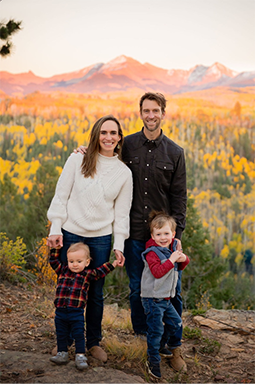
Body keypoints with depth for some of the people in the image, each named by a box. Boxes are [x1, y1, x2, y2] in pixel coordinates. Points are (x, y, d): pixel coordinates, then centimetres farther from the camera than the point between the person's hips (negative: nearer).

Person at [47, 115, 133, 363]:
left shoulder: (124, 173, 3)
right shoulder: (77, 161, -2)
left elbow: (121, 212, 6)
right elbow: (61, 196, -1)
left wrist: (119, 245, 2)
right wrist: (55, 229, -8)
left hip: (101, 239, 1)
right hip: (70, 235, -1)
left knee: (95, 293, 10)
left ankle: (94, 342, 29)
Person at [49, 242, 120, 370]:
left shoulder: (87, 274, 4)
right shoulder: (62, 270, 8)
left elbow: (99, 271, 8)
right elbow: (53, 260, 13)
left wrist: (113, 264, 6)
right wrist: (55, 247, 11)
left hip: (77, 313, -2)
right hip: (60, 312, 2)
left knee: (79, 335, 2)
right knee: (61, 335, 12)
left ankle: (80, 356, 11)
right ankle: (62, 354, 26)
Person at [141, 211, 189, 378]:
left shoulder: (173, 248, 7)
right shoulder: (152, 252, -16)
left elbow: (180, 267, 18)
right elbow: (157, 272, -28)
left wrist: (184, 259, -3)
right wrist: (171, 260, -29)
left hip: (166, 298, 8)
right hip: (153, 299, -8)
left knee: (175, 323, 18)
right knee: (156, 329, -5)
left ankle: (160, 346, 39)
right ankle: (153, 360, 10)